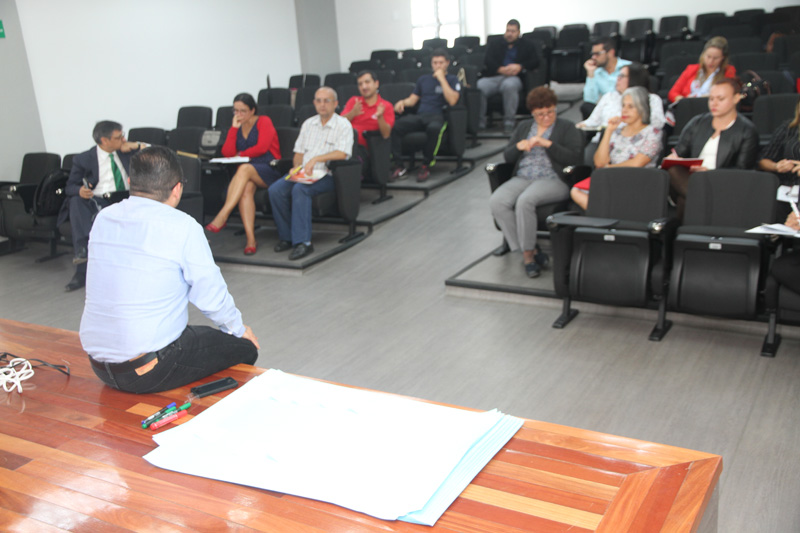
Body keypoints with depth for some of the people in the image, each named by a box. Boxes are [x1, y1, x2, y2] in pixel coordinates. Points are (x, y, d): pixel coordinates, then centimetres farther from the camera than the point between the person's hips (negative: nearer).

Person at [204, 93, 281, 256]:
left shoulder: (264, 121, 6)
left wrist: (240, 155, 2)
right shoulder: (237, 127, 20)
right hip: (245, 174, 4)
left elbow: (262, 147, -8)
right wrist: (234, 128, 4)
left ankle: (222, 216, -43)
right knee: (245, 188, -33)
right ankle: (251, 239, -39)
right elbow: (227, 153, 6)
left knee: (244, 169, -36)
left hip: (268, 170, -4)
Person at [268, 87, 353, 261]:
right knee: (275, 190, -21)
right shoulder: (308, 124, 20)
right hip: (304, 173, 6)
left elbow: (342, 153, -16)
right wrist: (296, 168, 1)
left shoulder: (343, 125, -1)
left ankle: (302, 241, -33)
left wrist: (316, 158, -23)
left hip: (328, 175, -6)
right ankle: (287, 237, -10)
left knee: (300, 189, -35)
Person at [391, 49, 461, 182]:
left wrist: (441, 79, -5)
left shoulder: (452, 80, 11)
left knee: (434, 128, -43)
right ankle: (399, 167, -26)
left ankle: (426, 166, -25)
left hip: (438, 116, -4)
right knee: (395, 125, -27)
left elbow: (452, 101, -7)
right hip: (419, 116, 4)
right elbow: (413, 99, 26)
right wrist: (403, 102, 2)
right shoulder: (423, 79, 26)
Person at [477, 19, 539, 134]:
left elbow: (535, 61, 7)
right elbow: (487, 60, 9)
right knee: (478, 86, -33)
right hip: (493, 77, 2)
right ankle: (479, 121, -23)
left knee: (510, 85, -41)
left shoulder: (526, 46, 23)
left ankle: (509, 122, -32)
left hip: (513, 77, -2)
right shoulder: (495, 44, 27)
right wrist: (500, 69, -12)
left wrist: (520, 66, -13)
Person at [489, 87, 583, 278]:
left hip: (553, 180, -5)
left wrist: (548, 144, -13)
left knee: (525, 201, -36)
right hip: (522, 178, 5)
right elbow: (507, 157, 18)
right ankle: (531, 251, -21)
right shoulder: (523, 127, 23)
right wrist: (519, 146, -3)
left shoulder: (567, 128, 10)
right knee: (496, 201, -26)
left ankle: (528, 253, -21)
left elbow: (574, 158, -5)